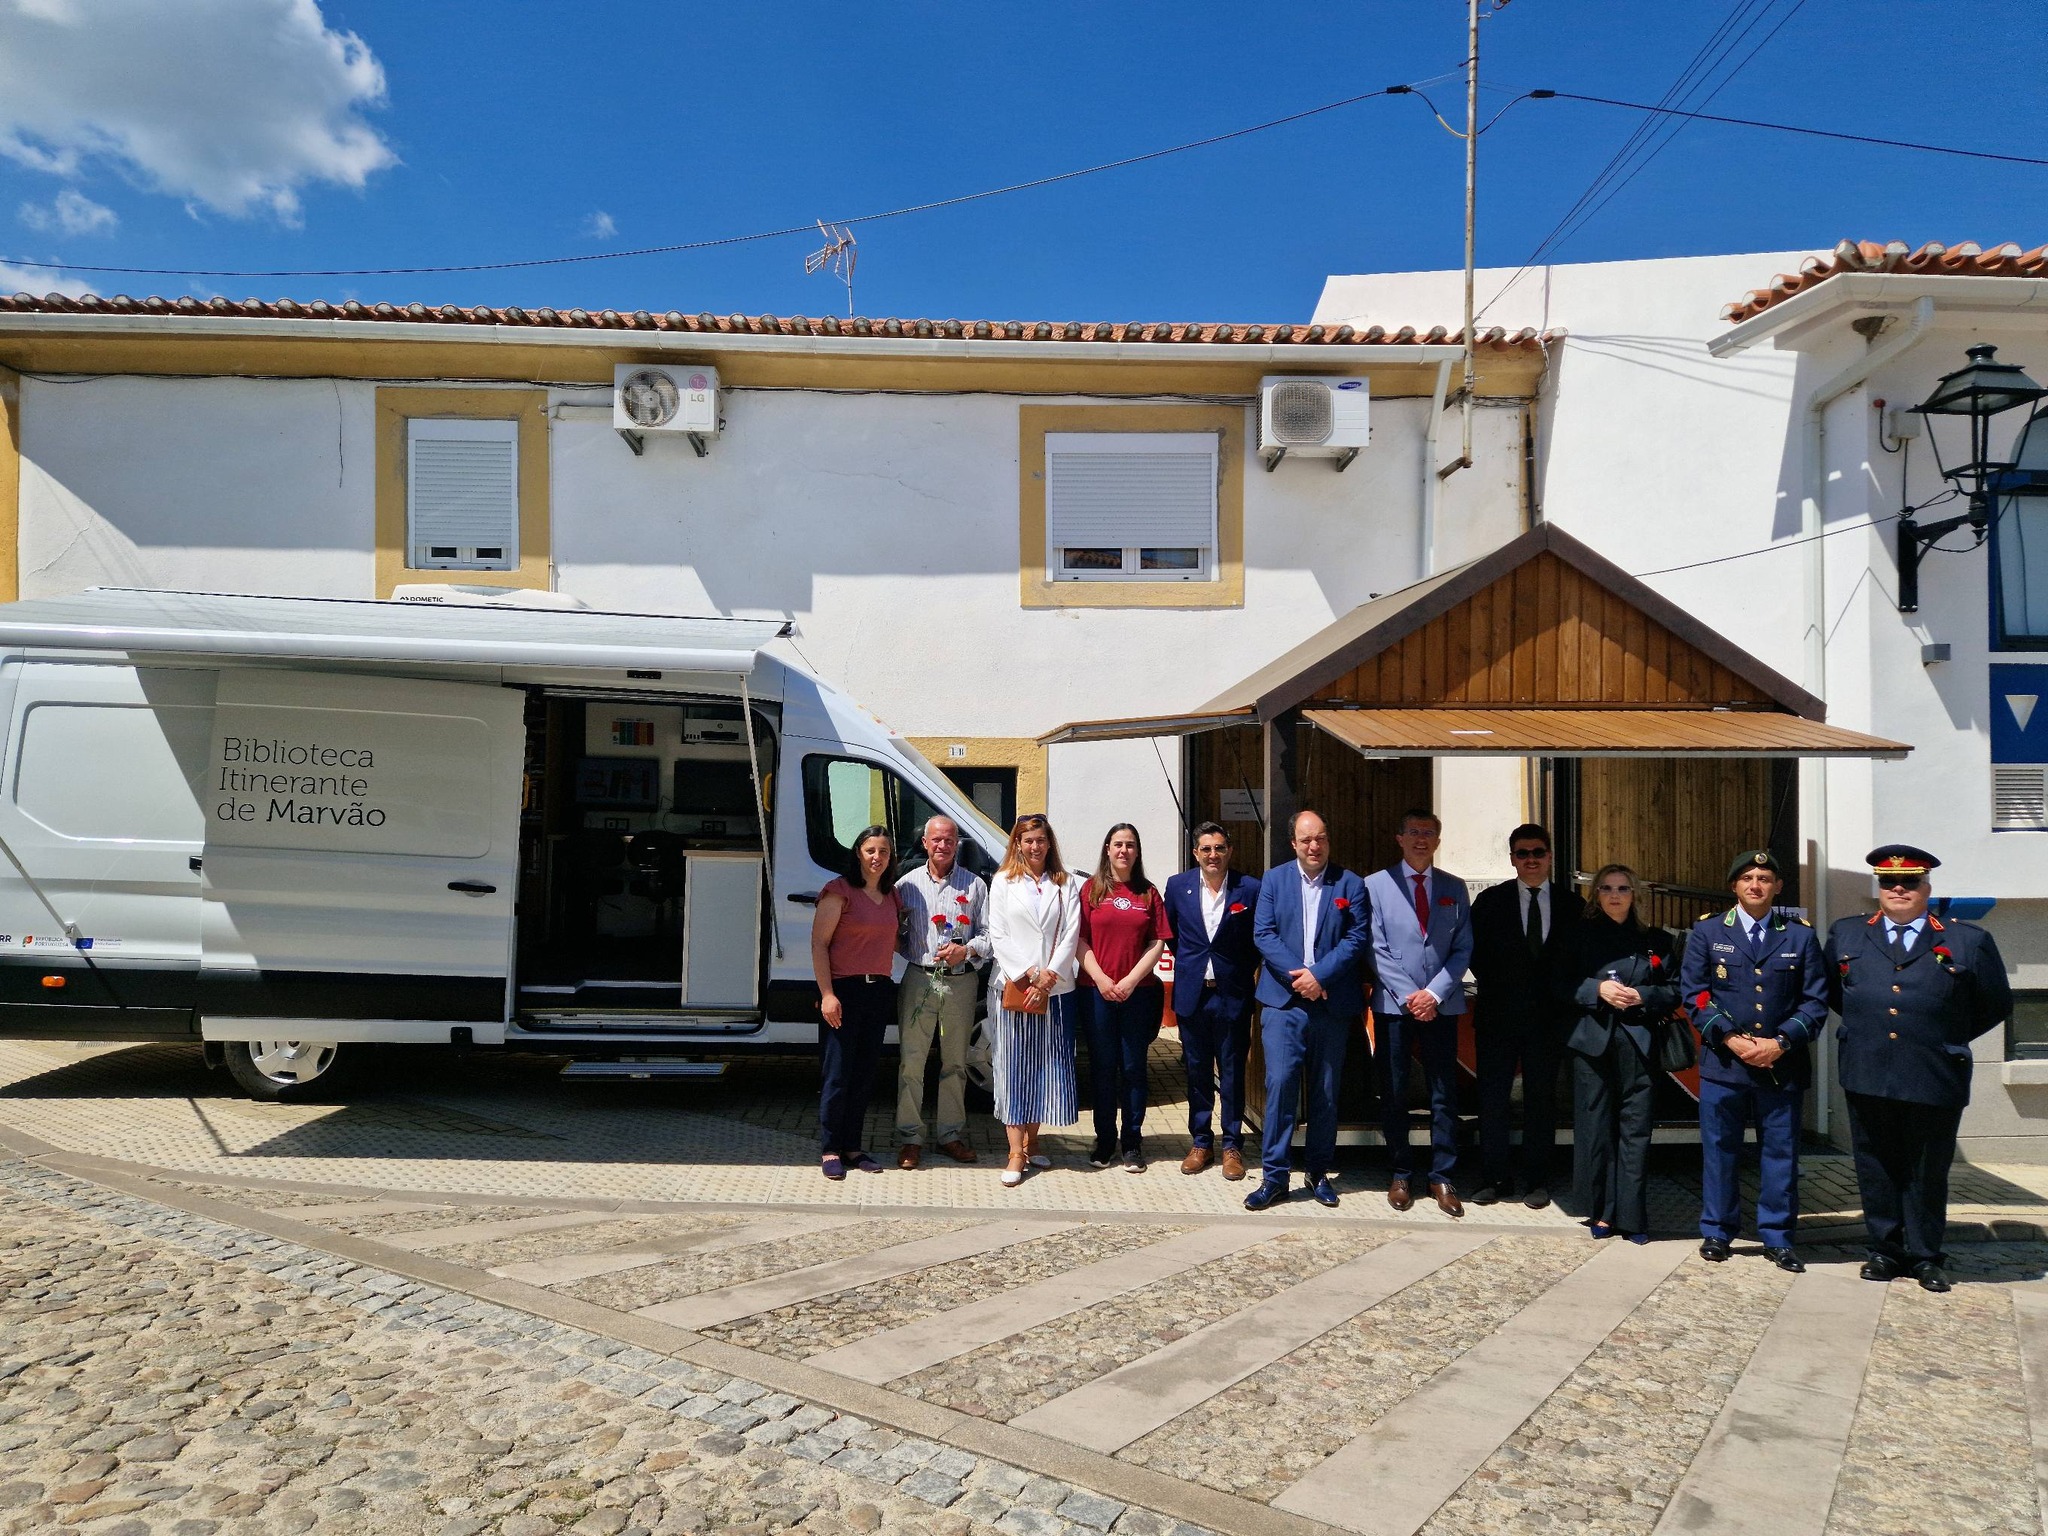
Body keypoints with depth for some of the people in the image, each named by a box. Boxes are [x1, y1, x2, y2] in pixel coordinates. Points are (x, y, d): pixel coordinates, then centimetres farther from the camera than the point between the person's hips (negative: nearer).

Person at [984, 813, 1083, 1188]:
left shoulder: (1065, 885, 10)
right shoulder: (1003, 883, 6)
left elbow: (1071, 935, 1)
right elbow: (998, 936, -1)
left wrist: (1048, 977, -11)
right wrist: (1029, 974, -11)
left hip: (1056, 988, 2)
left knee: (1047, 1066, 5)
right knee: (1014, 1068, -2)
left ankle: (1031, 1142, 18)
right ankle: (1016, 1154, -1)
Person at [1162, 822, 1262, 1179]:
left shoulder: (1250, 888, -6)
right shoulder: (1178, 885, 0)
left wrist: (1250, 975, 2)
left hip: (1233, 993, -2)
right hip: (1192, 992, 2)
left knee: (1232, 1073, 7)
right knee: (1196, 1071, 11)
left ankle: (1232, 1145, 19)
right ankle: (1200, 1142, 23)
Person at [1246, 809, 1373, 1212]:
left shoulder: (1350, 884, 5)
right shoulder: (1273, 880, 7)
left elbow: (1357, 938, -4)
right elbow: (1263, 934, -2)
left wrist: (1319, 975, -15)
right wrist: (1297, 976, -13)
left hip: (1332, 1003, 1)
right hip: (1282, 1001, -1)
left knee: (1326, 1091, 8)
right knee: (1280, 1082, -8)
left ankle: (1319, 1171, 22)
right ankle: (1274, 1175, 0)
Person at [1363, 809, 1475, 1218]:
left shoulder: (1454, 889, 9)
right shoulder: (1376, 885, 3)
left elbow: (1463, 949, 4)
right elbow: (1377, 949, -3)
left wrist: (1434, 993, -9)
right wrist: (1408, 995, -10)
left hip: (1442, 1004, 1)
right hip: (1393, 1004, -1)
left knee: (1444, 1094, 4)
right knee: (1394, 1094, 5)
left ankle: (1442, 1177, 13)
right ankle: (1399, 1174, 17)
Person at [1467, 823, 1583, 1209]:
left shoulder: (1571, 903, 4)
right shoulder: (1490, 900, 2)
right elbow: (1475, 954, 3)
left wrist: (1561, 995, -4)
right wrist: (1497, 988, -2)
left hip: (1549, 1016, 0)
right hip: (1499, 1017, 0)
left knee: (1542, 1100, 8)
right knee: (1492, 1100, 3)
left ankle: (1537, 1181, 19)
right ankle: (1495, 1178, 14)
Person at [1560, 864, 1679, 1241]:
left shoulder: (1654, 940, 10)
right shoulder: (1580, 934, 8)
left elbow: (1673, 990, 9)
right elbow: (1562, 983, 5)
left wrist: (1642, 996, -9)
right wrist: (1598, 989, -10)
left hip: (1637, 1043, 0)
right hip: (1592, 1040, 0)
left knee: (1635, 1130, 0)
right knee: (1595, 1128, 2)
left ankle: (1632, 1216, 7)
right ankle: (1601, 1211, 12)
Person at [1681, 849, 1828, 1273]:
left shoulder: (1800, 935, 6)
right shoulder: (1707, 931, 4)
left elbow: (1815, 1001, 3)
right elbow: (1695, 994, 0)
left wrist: (1781, 1042, -10)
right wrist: (1731, 1038, -12)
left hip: (1783, 1065, 1)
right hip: (1723, 1063, -1)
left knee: (1781, 1154, 7)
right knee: (1719, 1151, 6)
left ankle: (1777, 1238, 20)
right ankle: (1716, 1233, 19)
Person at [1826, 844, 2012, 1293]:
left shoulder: (1968, 941, 2)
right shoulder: (1845, 934, 8)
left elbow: (1996, 1005, 10)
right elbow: (1831, 993, 21)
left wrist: (1948, 1040, 8)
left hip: (1935, 1081, -1)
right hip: (1867, 1076, 2)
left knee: (1926, 1173, 9)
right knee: (1876, 1170, 9)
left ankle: (1925, 1257, 23)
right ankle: (1885, 1252, 21)